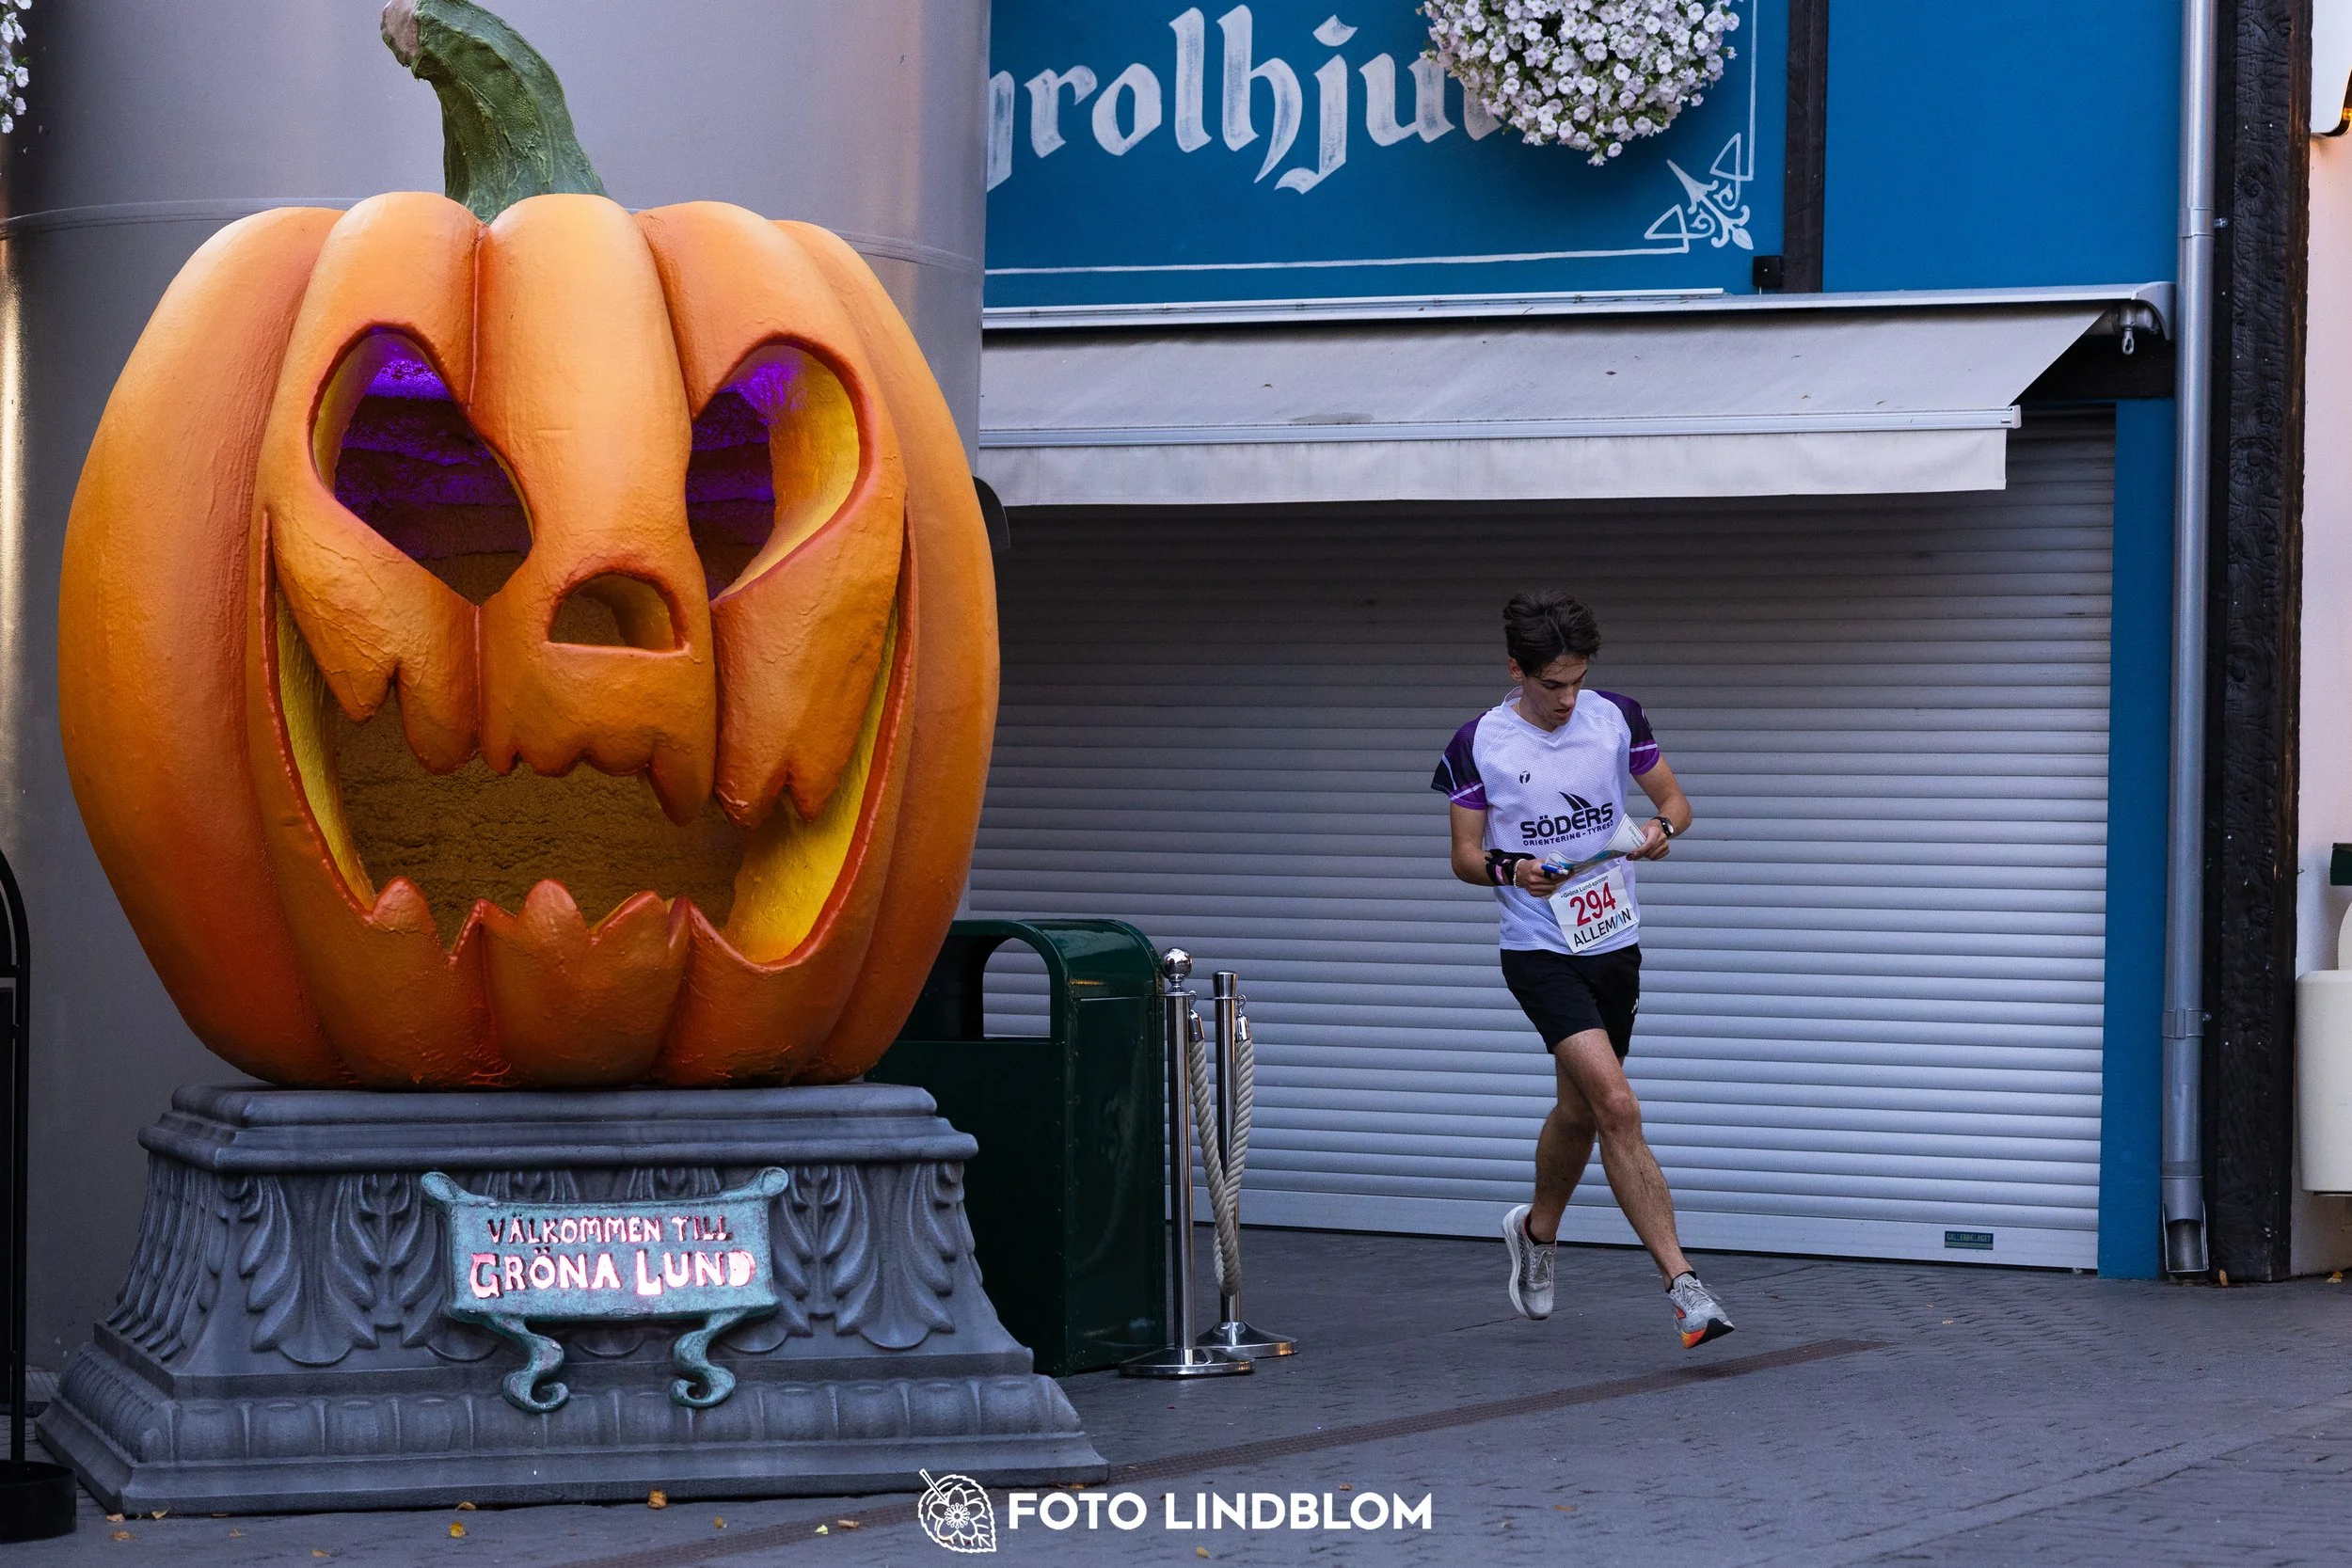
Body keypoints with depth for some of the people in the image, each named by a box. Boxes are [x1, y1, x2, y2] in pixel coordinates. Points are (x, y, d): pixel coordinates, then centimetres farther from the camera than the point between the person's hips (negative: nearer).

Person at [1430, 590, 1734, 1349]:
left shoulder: (1616, 717, 0)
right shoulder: (1478, 745, -7)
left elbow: (1675, 800, 9)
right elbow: (1465, 856, 0)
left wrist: (1663, 827, -15)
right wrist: (1510, 872, -22)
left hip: (1615, 943, 4)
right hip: (1540, 952, -4)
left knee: (1579, 1111, 18)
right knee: (1618, 1107, -19)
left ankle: (1536, 1230, 46)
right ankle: (1682, 1284, -22)